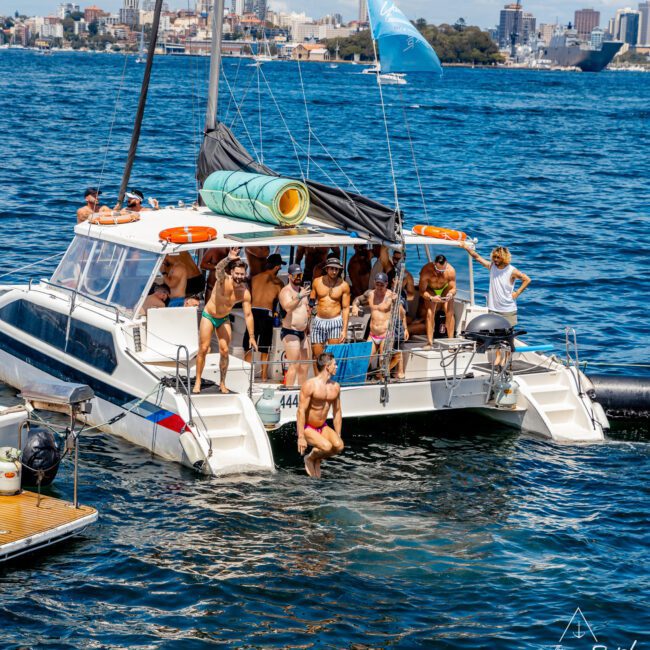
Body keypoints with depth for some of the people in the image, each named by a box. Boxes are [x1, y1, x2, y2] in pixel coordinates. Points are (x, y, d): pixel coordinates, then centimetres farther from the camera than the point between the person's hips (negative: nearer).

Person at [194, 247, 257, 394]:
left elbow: (248, 314, -11)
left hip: (224, 319, 3)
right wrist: (229, 259, -68)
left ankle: (222, 383, 13)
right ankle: (198, 382, 4)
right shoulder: (224, 280, -25)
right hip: (208, 316, -3)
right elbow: (219, 269, -48)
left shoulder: (245, 292, -17)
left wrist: (252, 337, -10)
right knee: (203, 349, -5)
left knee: (225, 351, 0)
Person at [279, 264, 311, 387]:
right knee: (294, 365, -14)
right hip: (290, 332, -9)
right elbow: (288, 307, -32)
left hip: (302, 332, 9)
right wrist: (299, 297, -45)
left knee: (304, 365, 11)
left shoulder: (302, 290, 15)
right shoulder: (286, 291, -12)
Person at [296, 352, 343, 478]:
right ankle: (310, 458, 3)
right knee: (327, 446, -30)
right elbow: (301, 411, -19)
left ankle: (317, 459, 7)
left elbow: (337, 412, 12)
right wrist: (301, 437, -24)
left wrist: (338, 435, 10)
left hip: (323, 427, 6)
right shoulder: (310, 385, -17)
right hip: (307, 427, -6)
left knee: (339, 445, -22)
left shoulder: (335, 387, 4)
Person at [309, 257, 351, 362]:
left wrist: (344, 329, -6)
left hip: (335, 321, -2)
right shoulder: (317, 282, 5)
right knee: (317, 356, 1)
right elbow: (311, 302, 13)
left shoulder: (343, 285, -1)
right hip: (318, 321, 2)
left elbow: (346, 308, 0)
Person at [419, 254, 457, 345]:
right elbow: (422, 291, -30)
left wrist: (450, 294, -43)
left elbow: (453, 288, -20)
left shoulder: (450, 271, -33)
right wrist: (431, 298, -48)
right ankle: (430, 342, -19)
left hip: (445, 289, 1)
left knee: (449, 312, -16)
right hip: (430, 290, -1)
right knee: (430, 313, -19)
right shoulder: (426, 270, -36)